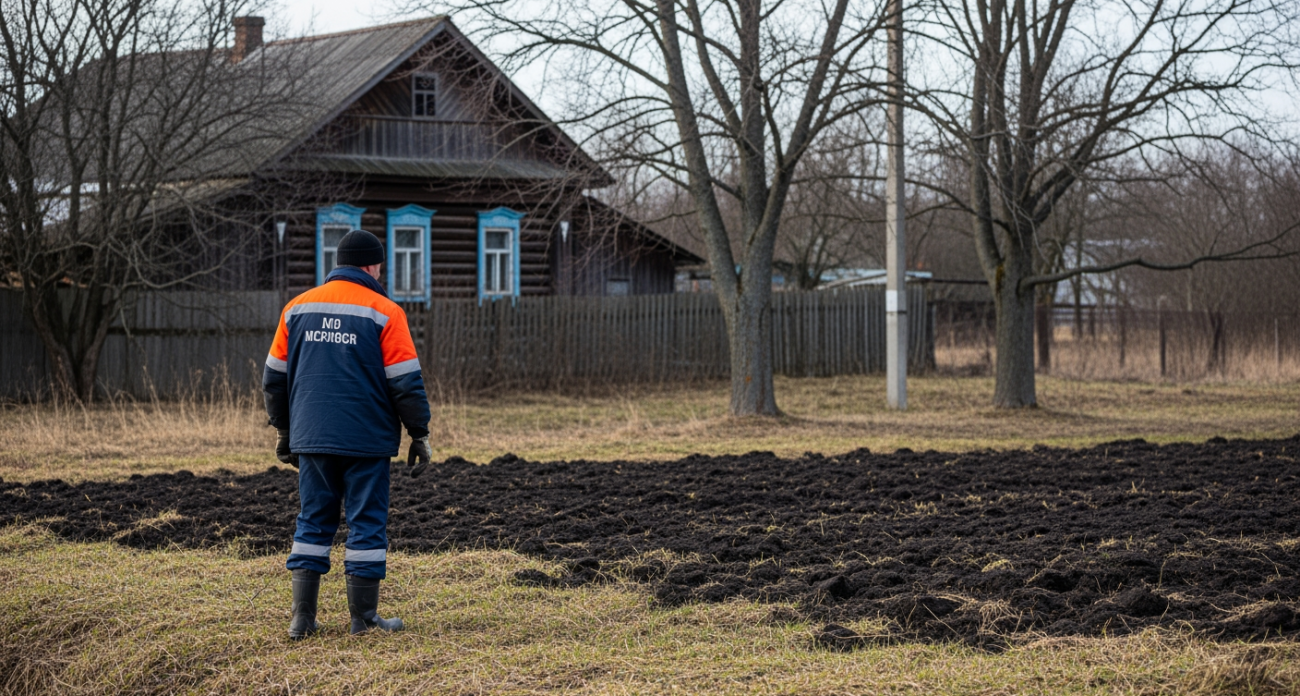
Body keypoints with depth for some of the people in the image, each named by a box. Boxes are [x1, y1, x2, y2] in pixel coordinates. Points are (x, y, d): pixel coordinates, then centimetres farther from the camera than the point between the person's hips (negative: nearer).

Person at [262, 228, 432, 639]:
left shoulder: (298, 308, 9)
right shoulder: (383, 313, -4)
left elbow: (275, 377, 14)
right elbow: (406, 382, -7)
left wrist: (285, 430, 24)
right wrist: (420, 435, 1)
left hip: (311, 438, 4)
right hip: (366, 440, -4)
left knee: (313, 523, 11)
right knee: (367, 524, 4)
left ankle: (302, 617, 8)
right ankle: (363, 617, 7)